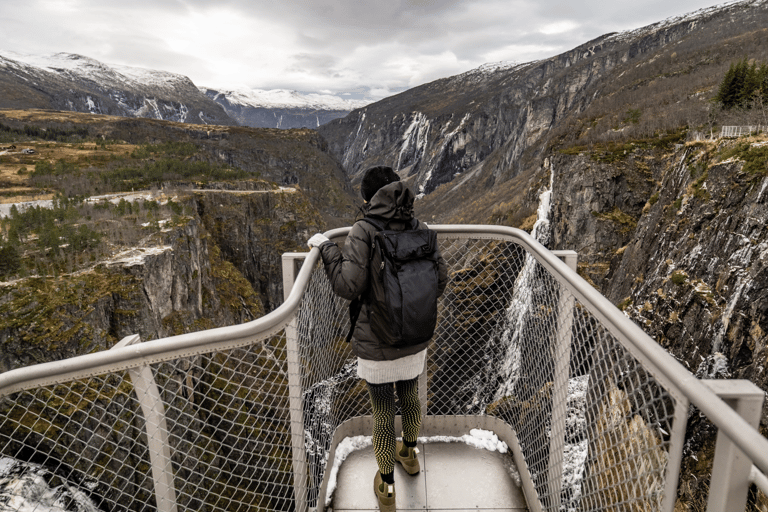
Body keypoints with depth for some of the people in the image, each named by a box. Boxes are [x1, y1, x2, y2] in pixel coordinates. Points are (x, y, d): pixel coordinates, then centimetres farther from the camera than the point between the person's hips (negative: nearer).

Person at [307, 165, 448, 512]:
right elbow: (439, 279, 1)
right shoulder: (420, 230, -4)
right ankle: (409, 454, 56)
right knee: (409, 394, 30)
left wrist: (326, 247, -10)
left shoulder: (363, 230, -19)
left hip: (378, 344, -4)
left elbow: (348, 286, -24)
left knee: (383, 412, 16)